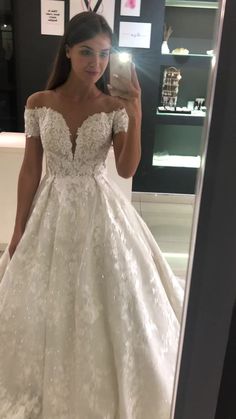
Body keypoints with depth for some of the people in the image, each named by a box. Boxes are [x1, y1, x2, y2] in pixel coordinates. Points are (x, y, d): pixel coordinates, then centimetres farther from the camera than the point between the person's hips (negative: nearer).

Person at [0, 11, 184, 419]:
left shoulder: (115, 107, -4)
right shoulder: (38, 104, -2)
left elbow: (127, 169, -12)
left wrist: (135, 112, -20)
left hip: (100, 213, -1)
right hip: (50, 212, 1)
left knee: (102, 302, 8)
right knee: (42, 305, 10)